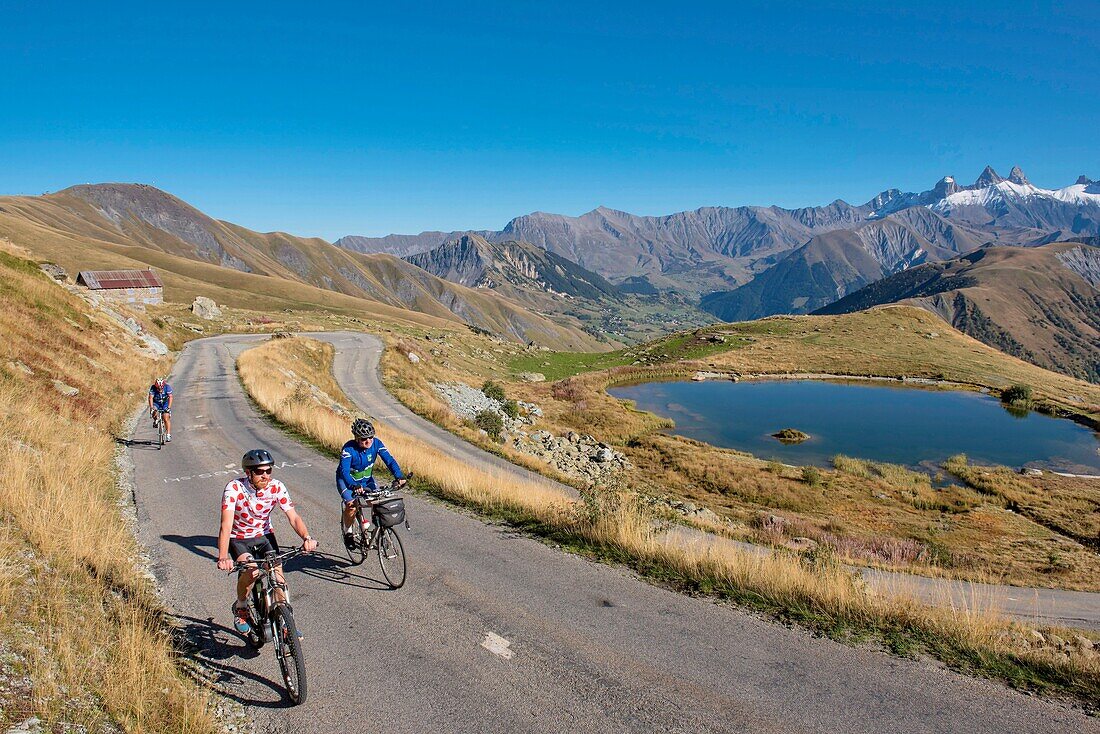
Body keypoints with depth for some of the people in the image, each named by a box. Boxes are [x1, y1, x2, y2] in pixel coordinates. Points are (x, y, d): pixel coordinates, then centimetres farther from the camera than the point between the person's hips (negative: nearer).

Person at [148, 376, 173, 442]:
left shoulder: (167, 387, -24)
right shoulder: (153, 388, -23)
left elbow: (170, 397, -32)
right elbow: (151, 397, -30)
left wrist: (168, 407, -43)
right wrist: (151, 407, -45)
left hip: (165, 403, -1)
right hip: (156, 403, 1)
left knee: (166, 418, -15)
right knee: (153, 411, -30)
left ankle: (168, 435, -11)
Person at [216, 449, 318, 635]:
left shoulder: (276, 487, -19)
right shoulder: (234, 488, -27)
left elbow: (293, 516, -22)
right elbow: (226, 524, -34)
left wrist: (306, 538, -41)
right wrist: (223, 557, -47)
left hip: (264, 535, 2)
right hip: (239, 538, -2)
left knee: (277, 573, -16)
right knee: (251, 570, -28)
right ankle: (240, 607, 3)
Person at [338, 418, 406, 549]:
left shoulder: (376, 444, -21)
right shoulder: (349, 449, -31)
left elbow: (389, 460, -25)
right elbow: (344, 471, -40)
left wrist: (399, 476, -42)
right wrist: (354, 486, -58)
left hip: (367, 479, 3)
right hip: (347, 480, -3)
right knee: (351, 505, -26)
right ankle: (347, 532, 2)